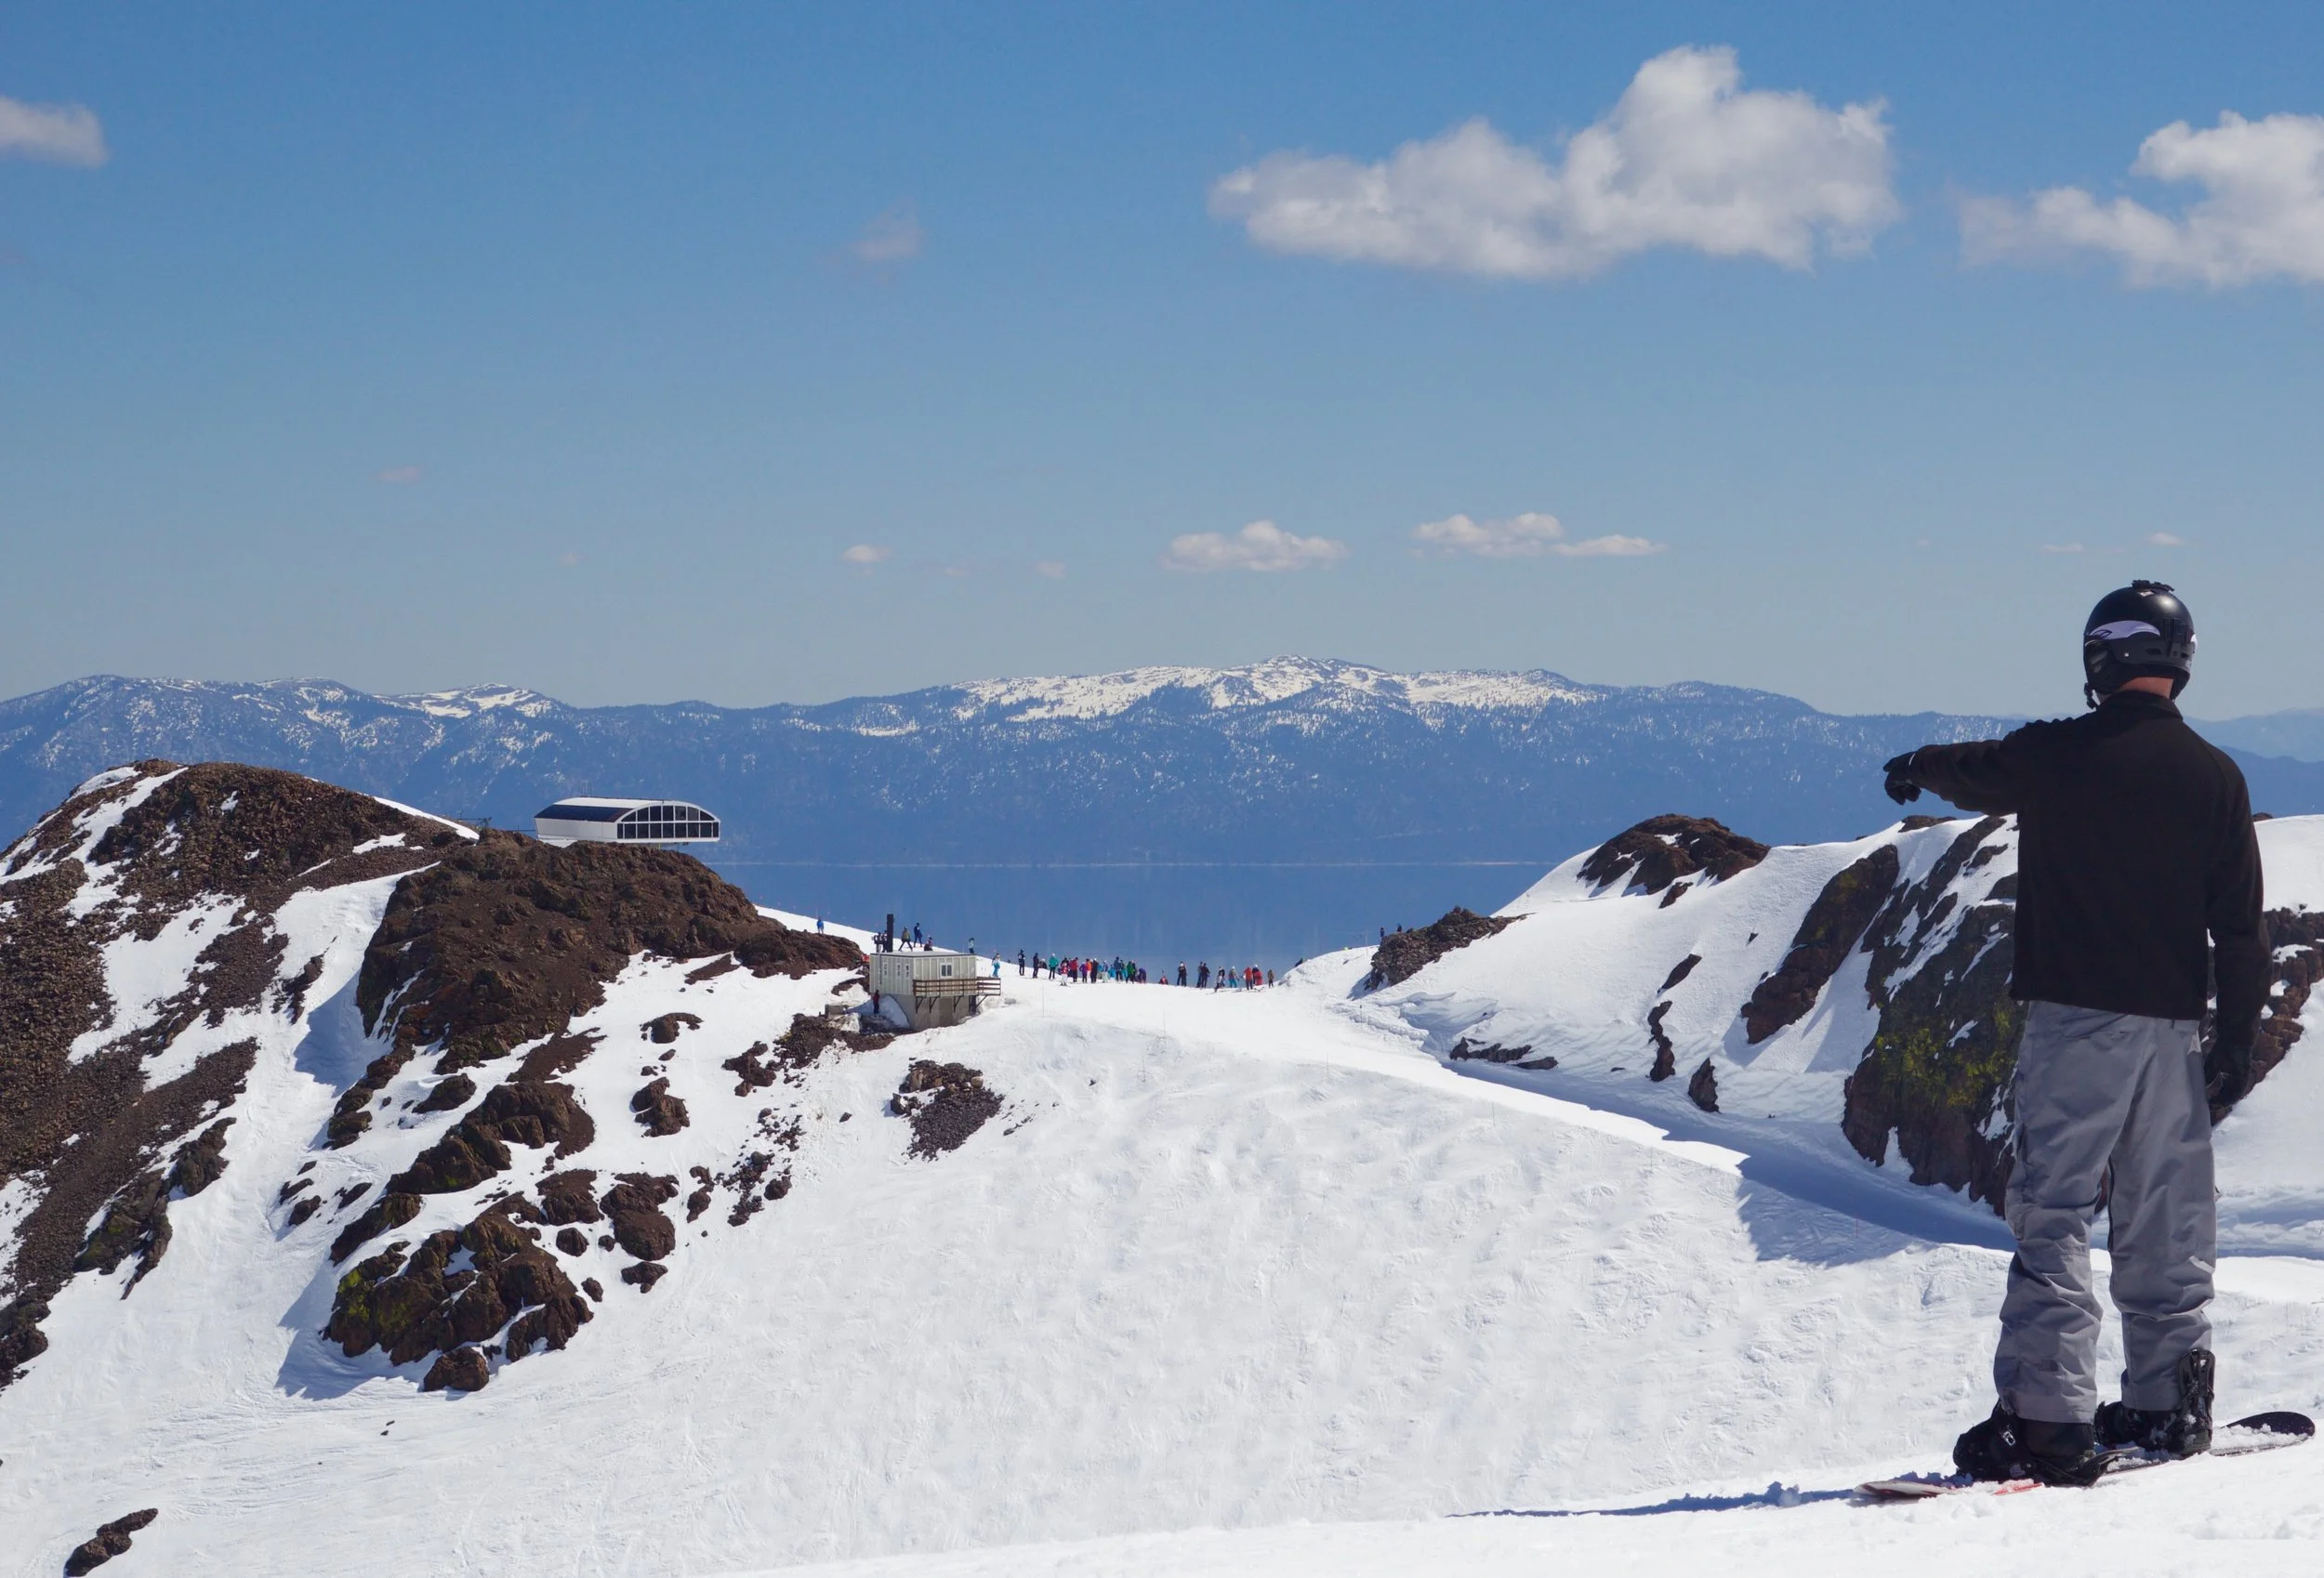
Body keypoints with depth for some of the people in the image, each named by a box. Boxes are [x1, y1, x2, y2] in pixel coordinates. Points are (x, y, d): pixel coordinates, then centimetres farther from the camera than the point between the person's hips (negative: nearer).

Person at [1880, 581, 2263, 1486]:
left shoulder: (2058, 756, -8)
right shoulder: (2216, 777, 2)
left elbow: (1969, 772, 15)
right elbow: (2241, 927, 4)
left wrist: (1916, 766, 38)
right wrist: (2238, 1038, 13)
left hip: (2075, 1014, -4)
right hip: (2172, 1026, 4)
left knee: (2054, 1211, -5)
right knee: (2164, 1220, 14)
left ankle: (2049, 1418, -12)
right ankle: (2169, 1402, 22)